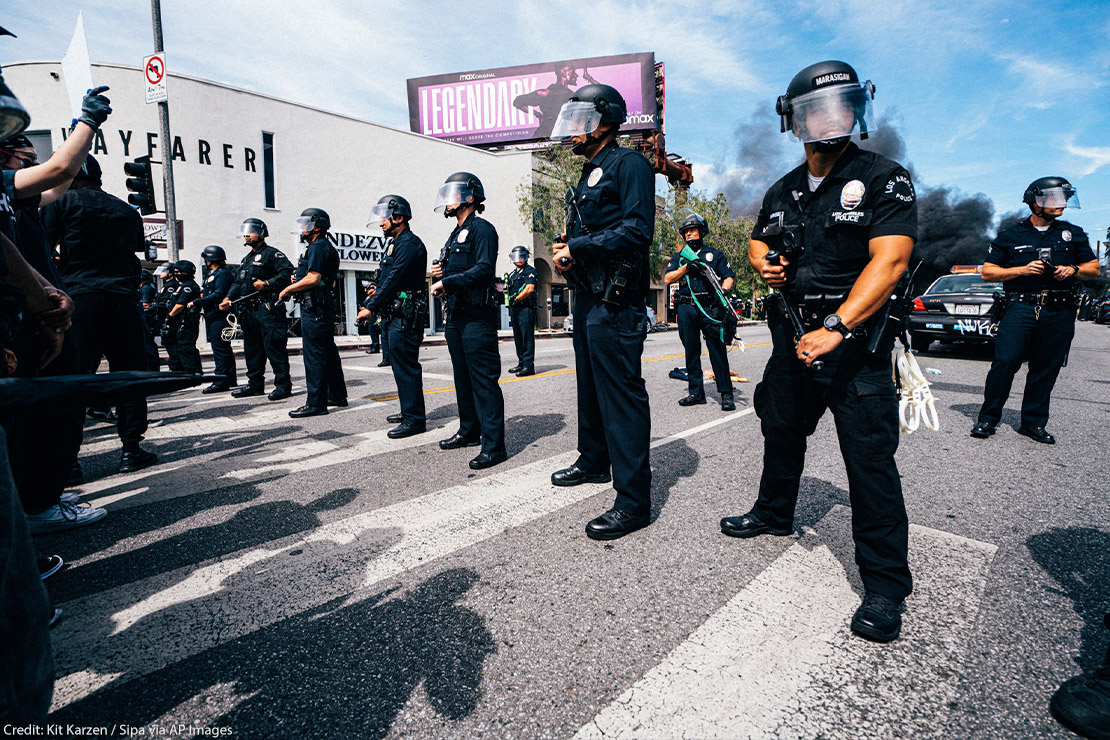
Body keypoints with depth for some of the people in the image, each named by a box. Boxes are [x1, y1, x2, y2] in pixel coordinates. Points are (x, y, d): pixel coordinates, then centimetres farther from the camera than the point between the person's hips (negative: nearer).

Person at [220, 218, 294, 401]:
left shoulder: (272, 254, -2)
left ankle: (283, 385, -5)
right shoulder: (246, 259, 24)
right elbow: (238, 282, 24)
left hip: (268, 309, -9)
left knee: (274, 348, -10)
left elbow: (288, 272, -17)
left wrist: (267, 283, -20)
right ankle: (255, 384, 21)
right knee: (252, 349, 13)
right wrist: (228, 298, 8)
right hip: (249, 310, 9)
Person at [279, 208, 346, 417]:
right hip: (326, 306, 11)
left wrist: (288, 289, -10)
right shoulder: (329, 248, 21)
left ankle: (316, 403, -6)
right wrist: (299, 280, 15)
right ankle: (337, 395, 22)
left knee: (314, 355, -8)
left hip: (314, 307, -11)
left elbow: (313, 279, -22)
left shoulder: (317, 247, -11)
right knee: (328, 352, 14)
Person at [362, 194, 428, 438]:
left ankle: (414, 419, -3)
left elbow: (394, 280, -18)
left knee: (406, 367, -8)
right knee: (401, 366, 16)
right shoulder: (396, 243, 20)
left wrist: (371, 307, -16)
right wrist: (378, 292, 9)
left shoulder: (410, 244, -12)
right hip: (393, 315, 11)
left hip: (405, 317, -11)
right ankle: (409, 411, 27)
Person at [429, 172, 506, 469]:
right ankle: (470, 431, 29)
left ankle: (493, 446, -6)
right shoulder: (455, 234, 21)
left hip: (477, 318, -10)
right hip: (455, 316, 10)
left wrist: (446, 282, -18)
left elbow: (483, 270, -21)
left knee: (484, 380, -9)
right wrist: (441, 273, 5)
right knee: (463, 377, 16)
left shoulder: (482, 229, -7)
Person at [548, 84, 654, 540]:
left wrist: (576, 249, -16)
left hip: (615, 301, -10)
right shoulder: (587, 176, 22)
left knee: (621, 394, -10)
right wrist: (564, 252, 2)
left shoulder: (628, 164, -6)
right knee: (590, 384, 18)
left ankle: (634, 500, -4)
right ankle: (594, 462, 36)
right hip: (587, 295, 10)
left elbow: (637, 229, -19)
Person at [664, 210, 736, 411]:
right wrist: (686, 268, -8)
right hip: (686, 309, 3)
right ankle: (696, 392, 13)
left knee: (718, 351, -6)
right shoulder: (678, 257, 18)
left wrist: (723, 290, -13)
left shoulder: (715, 254, 13)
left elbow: (728, 277, 8)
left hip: (710, 308, -2)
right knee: (691, 352, 5)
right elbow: (667, 279, 6)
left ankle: (726, 393, -1)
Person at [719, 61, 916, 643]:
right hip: (793, 335, 6)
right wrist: (765, 263, 1)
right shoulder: (782, 192, 12)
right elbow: (758, 241, 26)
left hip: (855, 341, -6)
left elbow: (889, 259, -19)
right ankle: (774, 513, 42)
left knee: (870, 459, -5)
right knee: (781, 431, 19)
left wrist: (836, 328, -29)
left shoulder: (883, 179, -6)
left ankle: (885, 584, 8)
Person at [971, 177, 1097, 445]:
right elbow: (987, 272, 4)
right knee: (1005, 361, -14)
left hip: (1060, 314, 3)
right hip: (1021, 308, -3)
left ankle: (1033, 422, 15)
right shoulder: (1010, 236, 8)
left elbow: (1094, 268, 20)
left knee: (1046, 370, 5)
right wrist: (1023, 270, -9)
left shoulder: (1074, 234, 16)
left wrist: (1073, 270, -2)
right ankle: (988, 418, -3)